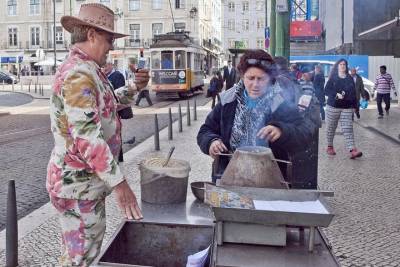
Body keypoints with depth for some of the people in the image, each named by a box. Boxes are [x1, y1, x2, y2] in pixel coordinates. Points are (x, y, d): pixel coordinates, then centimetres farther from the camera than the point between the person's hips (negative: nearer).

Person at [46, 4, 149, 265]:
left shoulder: (86, 70, 12)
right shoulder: (79, 74, -22)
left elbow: (106, 103, 28)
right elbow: (87, 137, -30)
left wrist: (135, 87, 11)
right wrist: (119, 182, -28)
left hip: (88, 180, 10)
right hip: (79, 183, -10)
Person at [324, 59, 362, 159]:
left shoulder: (350, 79, 10)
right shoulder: (333, 78, 3)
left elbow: (353, 93, 13)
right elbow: (326, 90, -4)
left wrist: (354, 105, 8)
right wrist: (336, 94, -20)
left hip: (347, 108, 1)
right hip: (333, 107, -1)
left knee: (348, 128, -9)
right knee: (331, 127, 8)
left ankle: (352, 150, -19)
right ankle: (330, 147, 25)